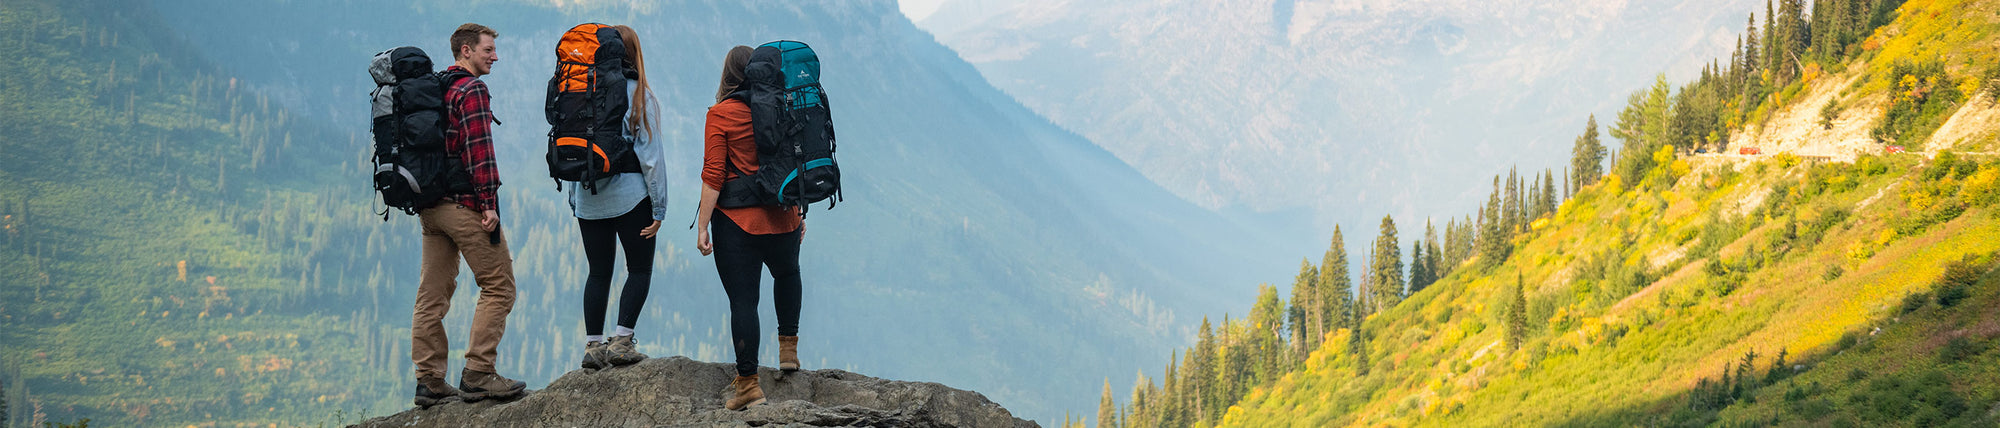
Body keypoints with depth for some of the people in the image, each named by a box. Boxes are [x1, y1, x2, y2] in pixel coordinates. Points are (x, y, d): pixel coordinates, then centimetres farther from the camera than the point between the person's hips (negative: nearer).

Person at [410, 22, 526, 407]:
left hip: (430, 205, 9)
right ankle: (477, 376, -8)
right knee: (498, 287, -3)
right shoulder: (471, 90, -9)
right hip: (464, 203, -9)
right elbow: (479, 149, -17)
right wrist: (489, 202, -18)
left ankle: (430, 382, 9)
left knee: (433, 295, 9)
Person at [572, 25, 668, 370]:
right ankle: (621, 343, -4)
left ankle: (593, 346, 8)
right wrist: (658, 208, -5)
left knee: (599, 273, 12)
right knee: (640, 269, 8)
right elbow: (650, 154, -9)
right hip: (630, 196, -3)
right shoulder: (640, 98, -7)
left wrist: (574, 200, 12)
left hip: (589, 200, 3)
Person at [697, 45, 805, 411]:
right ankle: (788, 347, 33)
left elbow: (713, 175, -12)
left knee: (742, 300, 0)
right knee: (787, 273, 32)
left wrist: (702, 226, -8)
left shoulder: (720, 114, -8)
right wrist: (798, 213, 19)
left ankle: (748, 382, 0)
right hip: (782, 216, 4)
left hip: (736, 219, -4)